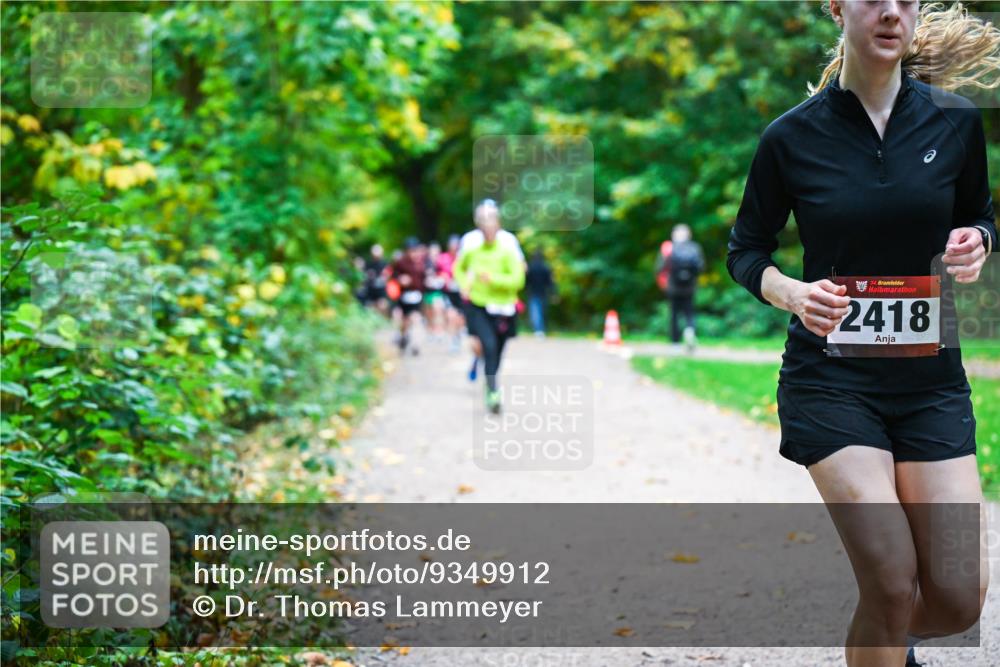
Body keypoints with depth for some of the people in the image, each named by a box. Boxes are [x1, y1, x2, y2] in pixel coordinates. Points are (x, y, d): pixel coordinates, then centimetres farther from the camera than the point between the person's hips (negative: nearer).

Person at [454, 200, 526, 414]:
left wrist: (493, 278, -23)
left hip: (501, 309, 0)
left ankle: (490, 386, 39)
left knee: (496, 353, 13)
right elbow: (458, 268, 20)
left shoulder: (507, 250, -11)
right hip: (478, 307, 0)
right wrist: (464, 286, 5)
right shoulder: (471, 249, -2)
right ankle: (493, 391, -22)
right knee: (489, 346, -21)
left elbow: (517, 280, -17)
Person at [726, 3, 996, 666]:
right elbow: (746, 249, 6)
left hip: (931, 376, 3)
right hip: (831, 379, -2)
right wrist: (792, 292, -15)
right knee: (893, 583, -15)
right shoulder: (792, 136, -5)